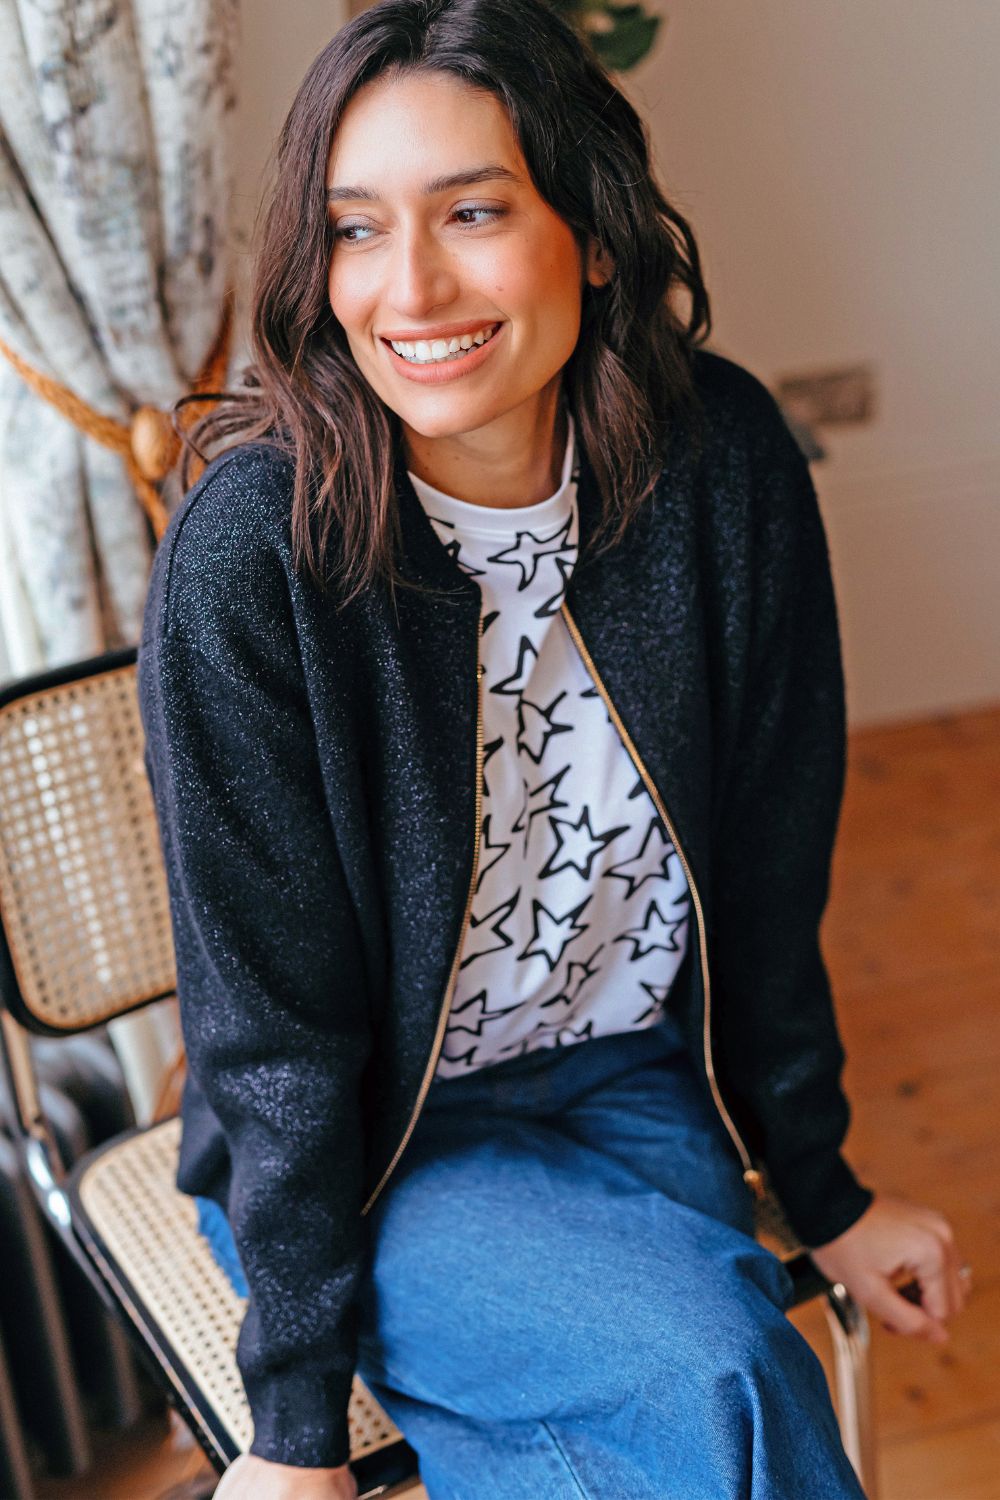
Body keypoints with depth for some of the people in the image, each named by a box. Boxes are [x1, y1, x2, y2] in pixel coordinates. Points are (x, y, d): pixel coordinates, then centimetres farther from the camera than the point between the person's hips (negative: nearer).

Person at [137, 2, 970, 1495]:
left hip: (636, 1092, 4)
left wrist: (827, 1193, 8)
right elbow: (271, 1021, -15)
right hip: (362, 1149, -3)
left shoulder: (722, 464, -11)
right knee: (711, 1369, -24)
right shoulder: (249, 556, -21)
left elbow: (767, 876, -1)